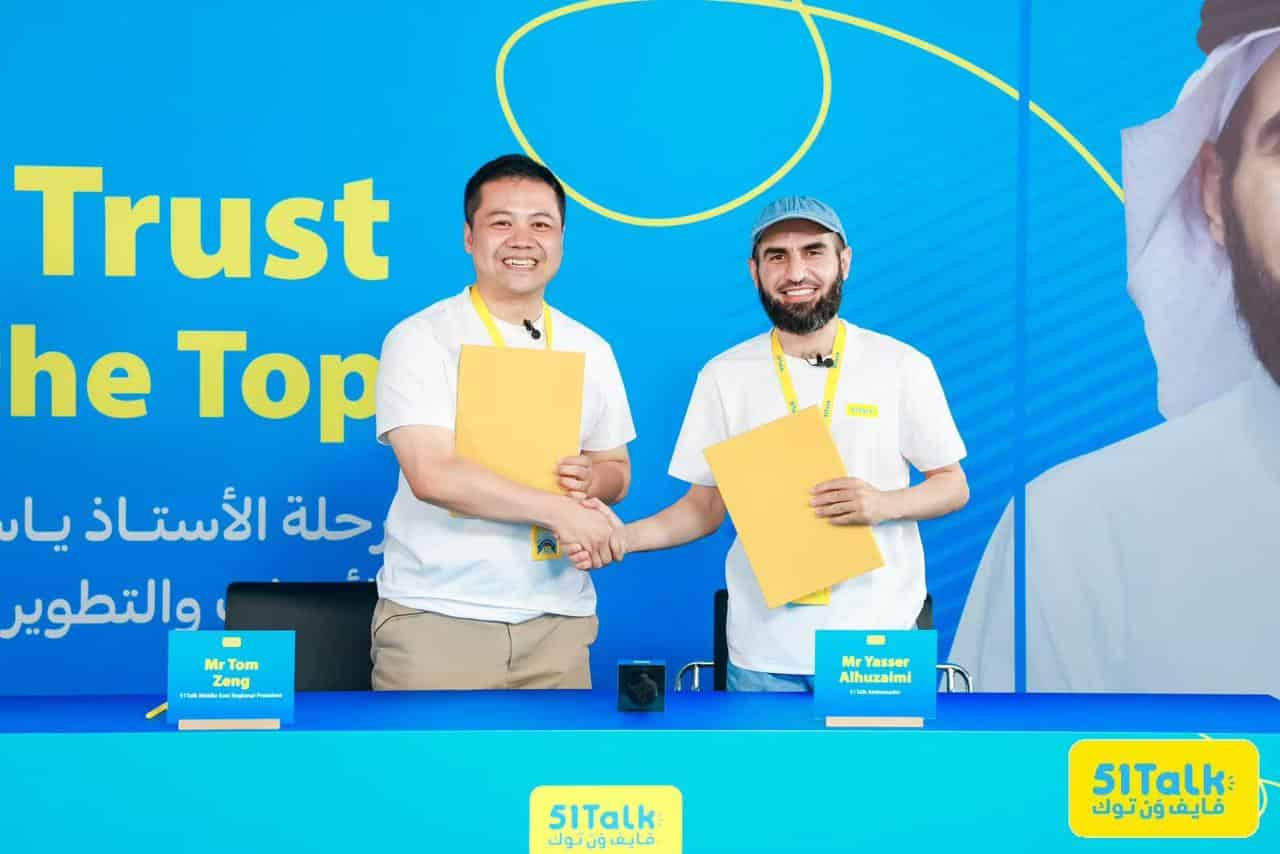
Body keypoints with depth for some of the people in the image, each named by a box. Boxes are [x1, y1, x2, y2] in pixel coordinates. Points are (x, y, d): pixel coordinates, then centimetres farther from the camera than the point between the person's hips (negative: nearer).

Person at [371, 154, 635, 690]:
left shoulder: (590, 350, 10)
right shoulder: (421, 340, -6)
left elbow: (618, 472, 18)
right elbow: (431, 475, -17)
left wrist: (593, 479, -6)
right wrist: (557, 509, -19)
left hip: (557, 619, 4)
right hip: (438, 617, -4)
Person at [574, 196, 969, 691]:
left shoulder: (903, 366, -2)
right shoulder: (723, 376, 2)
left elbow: (953, 486, 4)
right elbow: (706, 506, 5)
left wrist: (886, 503, -15)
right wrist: (625, 537, -12)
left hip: (877, 638, -1)